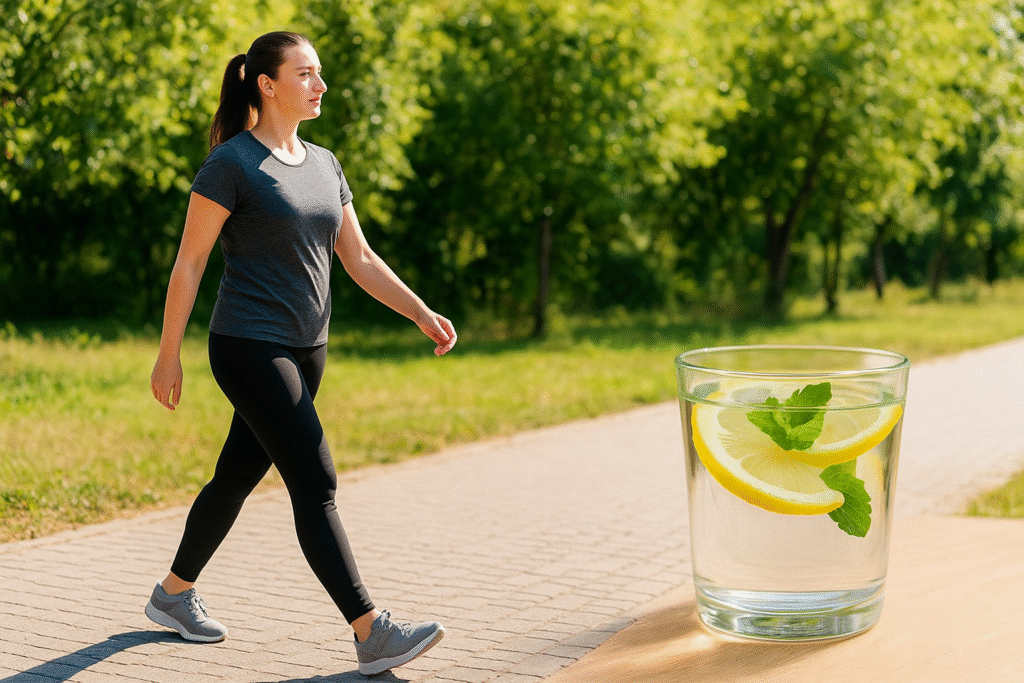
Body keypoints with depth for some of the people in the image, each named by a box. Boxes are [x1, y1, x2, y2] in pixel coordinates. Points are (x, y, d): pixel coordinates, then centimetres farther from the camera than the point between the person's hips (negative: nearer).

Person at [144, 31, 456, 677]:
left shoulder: (325, 165, 12)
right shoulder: (231, 163, -9)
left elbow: (359, 258, 11)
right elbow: (189, 263, -7)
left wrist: (421, 311, 0)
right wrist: (169, 355, -7)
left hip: (306, 351, 8)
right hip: (249, 349, -7)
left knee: (239, 476, 15)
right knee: (316, 485, -12)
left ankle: (174, 593, 33)